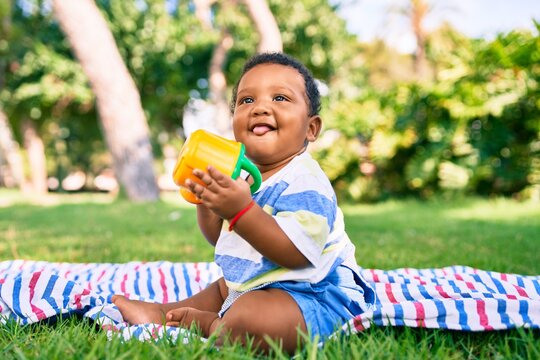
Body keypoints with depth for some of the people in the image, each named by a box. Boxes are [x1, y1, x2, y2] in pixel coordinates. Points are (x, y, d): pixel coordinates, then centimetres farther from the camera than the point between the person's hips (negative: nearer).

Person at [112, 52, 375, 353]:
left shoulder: (305, 182, -21)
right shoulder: (243, 174, 8)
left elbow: (295, 253, -32)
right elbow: (220, 237, 17)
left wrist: (242, 211, -38)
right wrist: (205, 201, -1)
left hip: (311, 293, -10)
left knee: (247, 319, -32)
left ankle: (206, 323, -2)